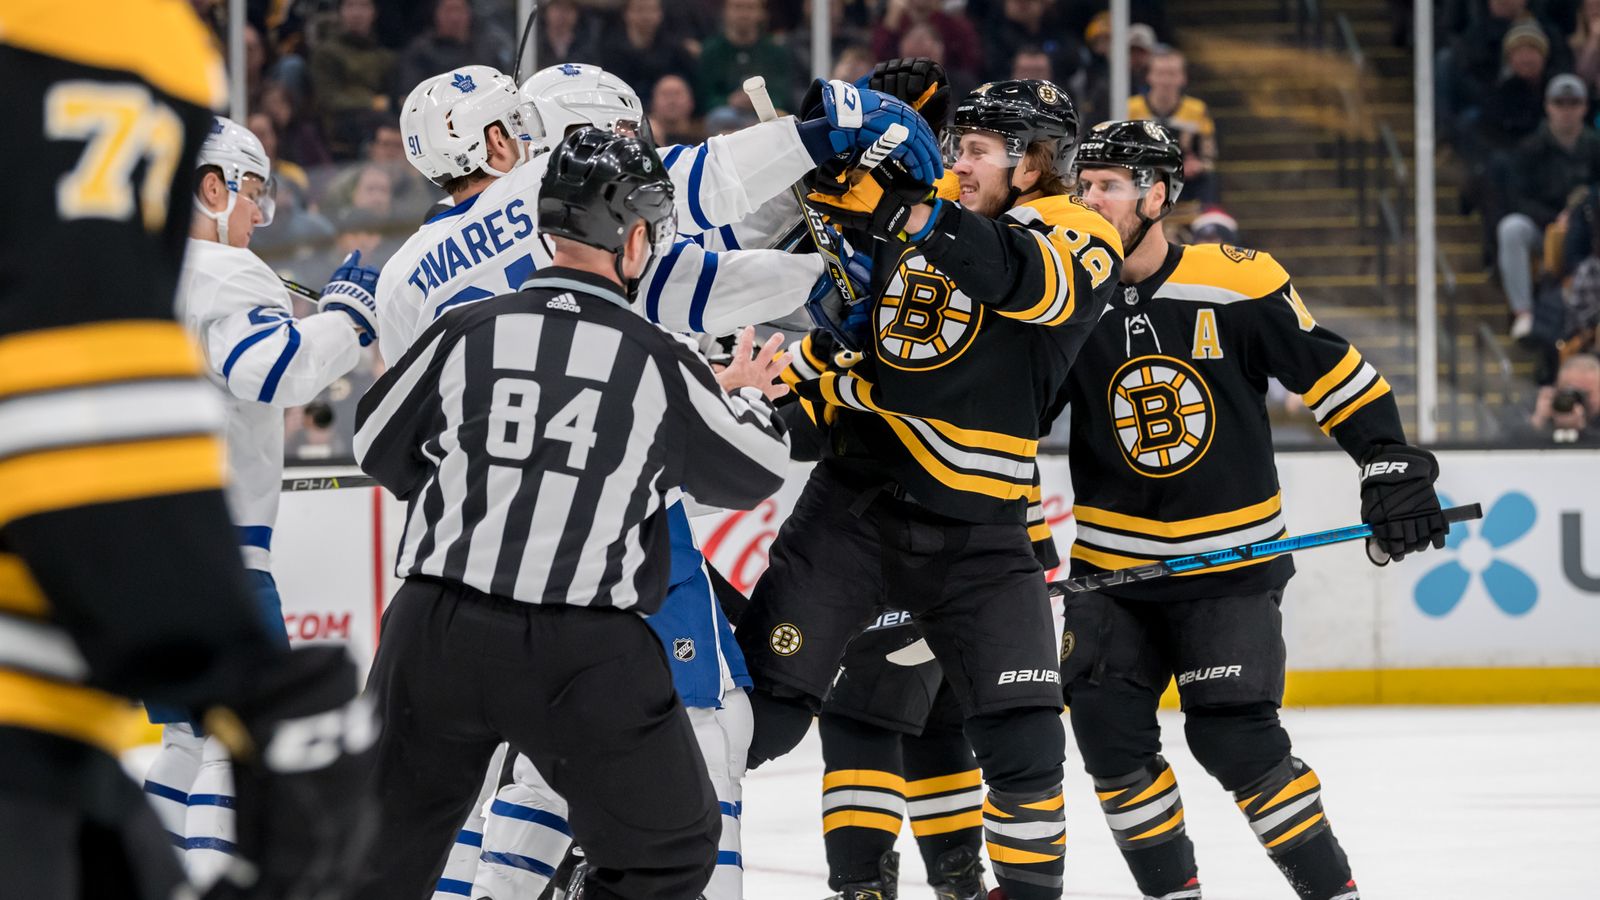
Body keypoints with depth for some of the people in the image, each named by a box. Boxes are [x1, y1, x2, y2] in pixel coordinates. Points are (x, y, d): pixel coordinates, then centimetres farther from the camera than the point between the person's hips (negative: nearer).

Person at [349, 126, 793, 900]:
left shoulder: (466, 332, 0)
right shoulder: (660, 364, -4)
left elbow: (378, 447, 14)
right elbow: (753, 474, 10)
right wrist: (750, 399, 31)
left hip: (437, 633, 3)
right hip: (586, 655, -3)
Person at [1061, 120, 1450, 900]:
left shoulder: (1237, 285, -11)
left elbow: (1338, 374, -5)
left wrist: (1391, 466, -9)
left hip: (1230, 562, -4)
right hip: (1112, 565, 4)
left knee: (1235, 741, -13)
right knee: (1107, 730, -6)